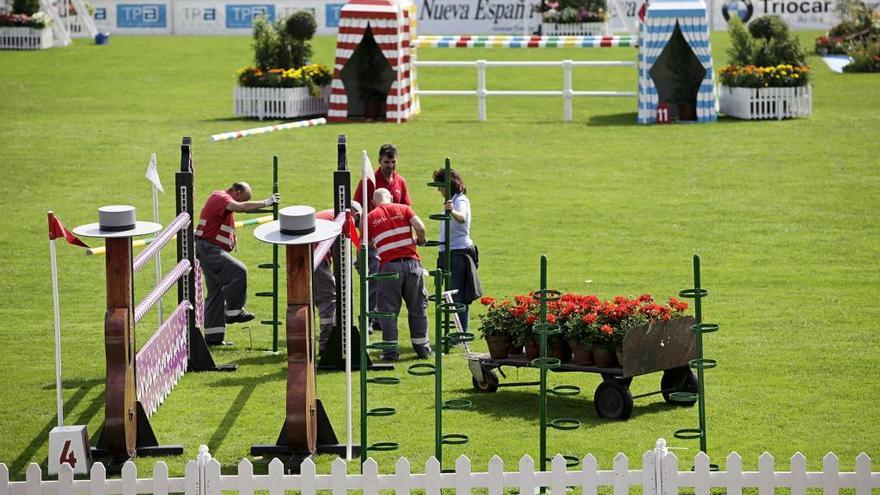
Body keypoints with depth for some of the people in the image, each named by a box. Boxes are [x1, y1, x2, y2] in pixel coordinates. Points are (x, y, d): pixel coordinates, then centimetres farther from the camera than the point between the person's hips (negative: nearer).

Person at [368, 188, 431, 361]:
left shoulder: (370, 217, 9)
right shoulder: (403, 209, 10)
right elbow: (420, 227, -5)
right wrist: (420, 241, 15)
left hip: (389, 265, -1)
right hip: (411, 262, 1)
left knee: (388, 310, 5)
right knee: (418, 307, 12)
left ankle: (391, 351, 2)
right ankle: (423, 348, 17)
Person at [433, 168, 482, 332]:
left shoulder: (461, 200, -13)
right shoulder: (451, 200, 16)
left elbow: (462, 217, -37)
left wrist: (453, 212, -57)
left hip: (459, 253, -9)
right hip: (448, 252, 9)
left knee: (458, 296, -9)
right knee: (453, 296, 9)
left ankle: (462, 333, -8)